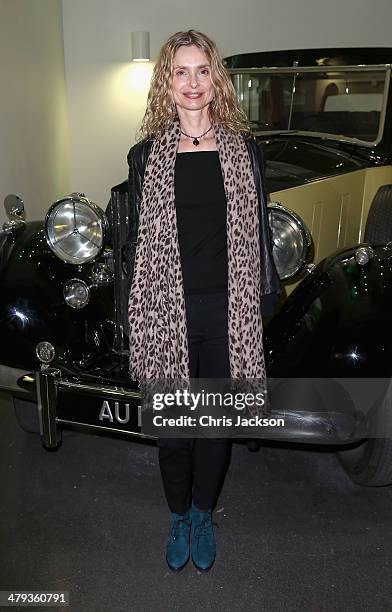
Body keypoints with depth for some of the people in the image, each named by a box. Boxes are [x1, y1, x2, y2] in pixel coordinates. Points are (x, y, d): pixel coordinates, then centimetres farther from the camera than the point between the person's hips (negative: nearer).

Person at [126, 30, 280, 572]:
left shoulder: (244, 150, 3)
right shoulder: (145, 155, 1)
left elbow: (259, 231, 7)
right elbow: (136, 238, 4)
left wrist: (263, 302, 5)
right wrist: (135, 317, 4)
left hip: (227, 313, 1)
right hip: (167, 314, 0)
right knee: (172, 426, 9)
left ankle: (203, 513, 39)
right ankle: (178, 516, 37)